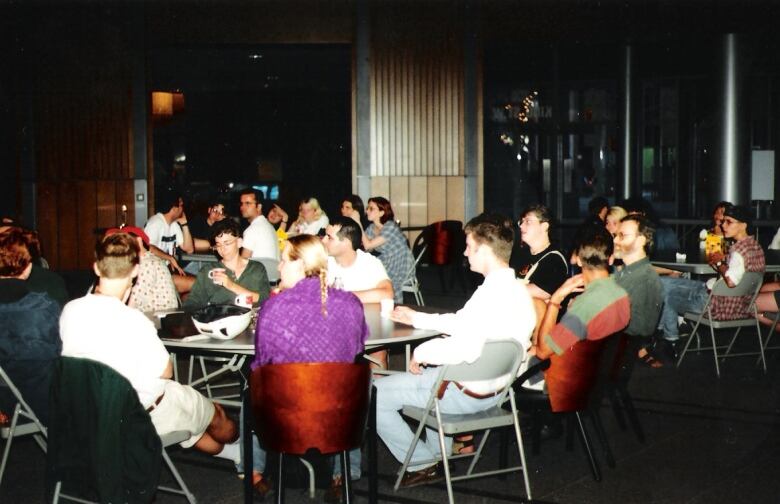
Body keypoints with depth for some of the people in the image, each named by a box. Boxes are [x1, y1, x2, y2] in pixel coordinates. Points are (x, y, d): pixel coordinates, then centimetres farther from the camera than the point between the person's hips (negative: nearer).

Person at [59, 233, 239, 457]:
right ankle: (240, 448, 52)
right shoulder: (134, 321, -32)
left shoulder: (70, 310, -12)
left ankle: (225, 451, 53)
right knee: (216, 414, 23)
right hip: (146, 412, -6)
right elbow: (165, 372, -17)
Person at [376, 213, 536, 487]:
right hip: (496, 386, 10)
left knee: (374, 395, -2)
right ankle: (440, 455, 35)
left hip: (468, 393, -10)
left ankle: (423, 464, 11)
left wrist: (421, 353, -20)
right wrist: (417, 318, 19)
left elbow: (464, 349, -37)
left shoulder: (492, 293, -27)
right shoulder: (517, 288, 4)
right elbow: (463, 323, 15)